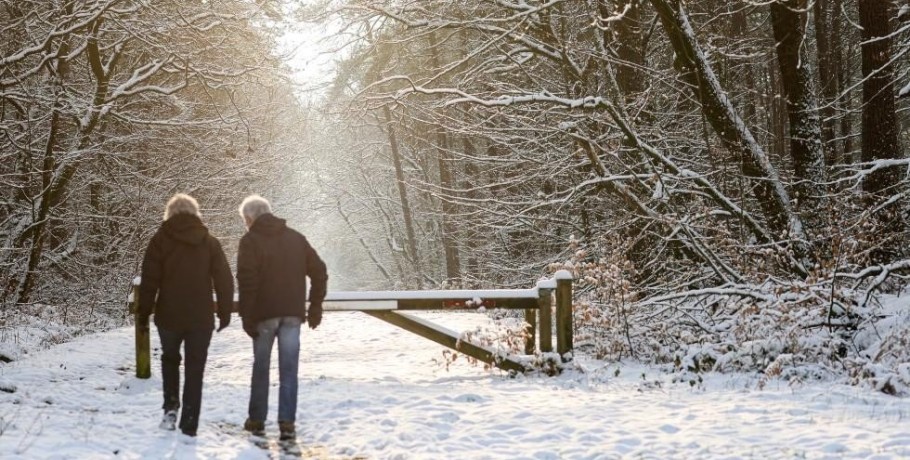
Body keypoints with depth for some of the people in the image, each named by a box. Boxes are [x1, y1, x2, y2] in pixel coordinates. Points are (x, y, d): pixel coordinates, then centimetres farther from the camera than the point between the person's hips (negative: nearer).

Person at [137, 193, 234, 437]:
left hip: (169, 316, 0)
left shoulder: (160, 240, -3)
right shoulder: (210, 242, 3)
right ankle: (189, 425, 3)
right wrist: (225, 312, 8)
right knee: (195, 369, 6)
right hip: (201, 318, 1)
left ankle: (171, 407, 10)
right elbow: (224, 280, 2)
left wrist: (144, 312, 3)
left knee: (170, 359, 23)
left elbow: (149, 280, -5)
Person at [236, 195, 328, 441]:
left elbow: (246, 282, -12)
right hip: (293, 314, 3)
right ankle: (287, 423, -3)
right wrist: (315, 307, 13)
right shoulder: (296, 238, 11)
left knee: (261, 368, 10)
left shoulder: (250, 241, -4)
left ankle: (257, 420, 18)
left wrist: (247, 317, -8)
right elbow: (319, 272, 9)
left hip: (264, 314, -3)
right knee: (288, 370, 3)